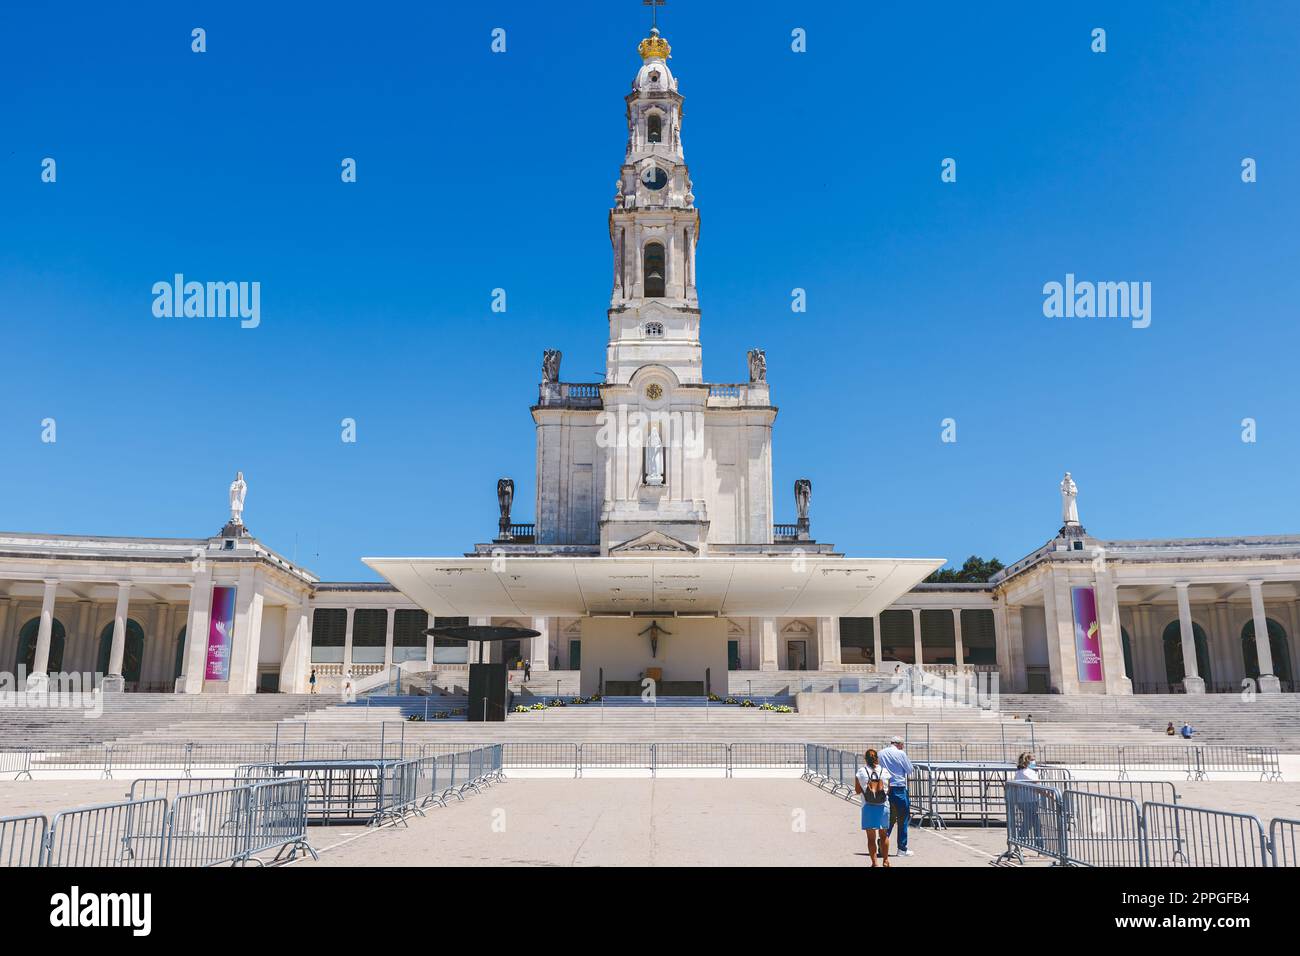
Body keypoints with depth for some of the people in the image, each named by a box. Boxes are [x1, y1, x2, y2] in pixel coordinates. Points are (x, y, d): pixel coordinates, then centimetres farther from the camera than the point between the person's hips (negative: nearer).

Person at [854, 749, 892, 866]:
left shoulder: (861, 771, -4)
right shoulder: (885, 771, -1)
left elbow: (857, 790, 1)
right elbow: (888, 790, 3)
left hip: (868, 807, -2)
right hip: (883, 806, 2)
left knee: (871, 837, 6)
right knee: (884, 835, 18)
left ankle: (874, 862, 5)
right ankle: (885, 860, 23)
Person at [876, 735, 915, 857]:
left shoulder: (881, 753, 6)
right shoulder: (900, 753, -8)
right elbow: (910, 770, 1)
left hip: (884, 788, 5)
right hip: (899, 788, -5)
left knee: (889, 818, 15)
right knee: (902, 819, 5)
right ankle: (902, 849, 7)